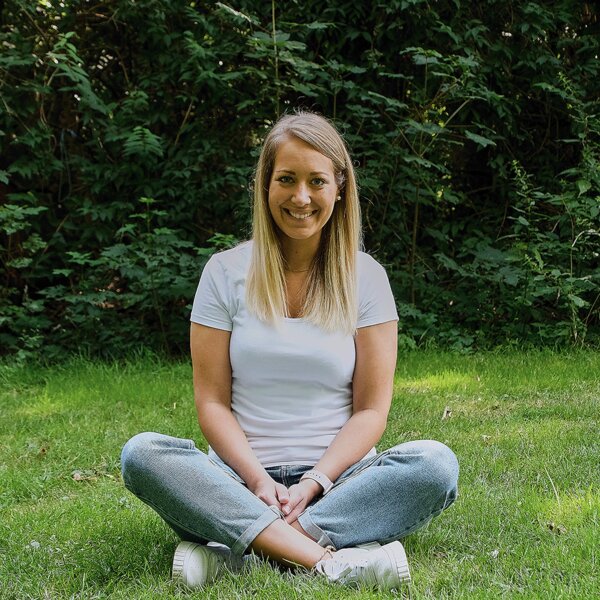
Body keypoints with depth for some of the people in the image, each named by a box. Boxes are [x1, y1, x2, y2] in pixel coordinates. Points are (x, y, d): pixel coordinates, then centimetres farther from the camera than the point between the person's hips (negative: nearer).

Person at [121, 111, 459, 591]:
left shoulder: (365, 277, 4)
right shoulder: (226, 272, 4)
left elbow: (371, 408, 0)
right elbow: (212, 401, 0)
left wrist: (314, 483, -16)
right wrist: (258, 481, -16)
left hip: (337, 476, 0)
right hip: (241, 477, 0)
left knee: (435, 464, -28)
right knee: (141, 454, -28)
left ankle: (234, 549, -32)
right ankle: (328, 559, -38)